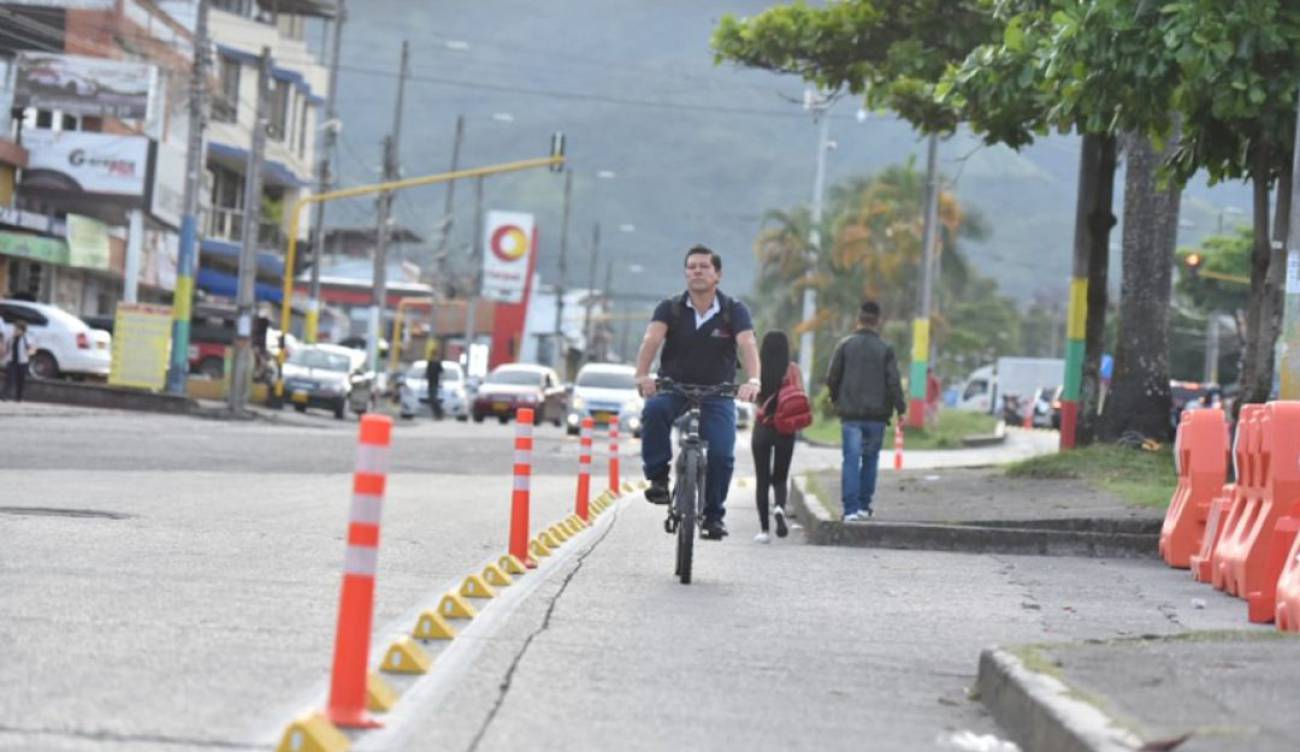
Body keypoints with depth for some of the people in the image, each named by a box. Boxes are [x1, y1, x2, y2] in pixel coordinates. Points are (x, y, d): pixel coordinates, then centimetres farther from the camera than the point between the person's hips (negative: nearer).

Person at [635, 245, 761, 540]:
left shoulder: (734, 311, -5)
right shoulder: (670, 309, -3)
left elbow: (748, 344, -21)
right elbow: (652, 339, -20)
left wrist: (752, 380, -42)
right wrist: (643, 375, -40)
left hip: (717, 395, 0)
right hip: (673, 389, 0)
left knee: (721, 454, -17)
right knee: (654, 410, -33)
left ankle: (713, 515, 4)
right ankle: (658, 477, -20)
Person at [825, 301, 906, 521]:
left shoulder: (845, 345, -1)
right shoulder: (885, 349, -2)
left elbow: (832, 378, 1)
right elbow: (893, 382, -5)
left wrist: (836, 400, 19)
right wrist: (900, 408, 5)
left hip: (850, 413, 0)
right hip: (876, 413, 0)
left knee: (851, 460, -2)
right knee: (870, 459, 13)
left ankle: (851, 509, -10)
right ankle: (864, 505, 14)